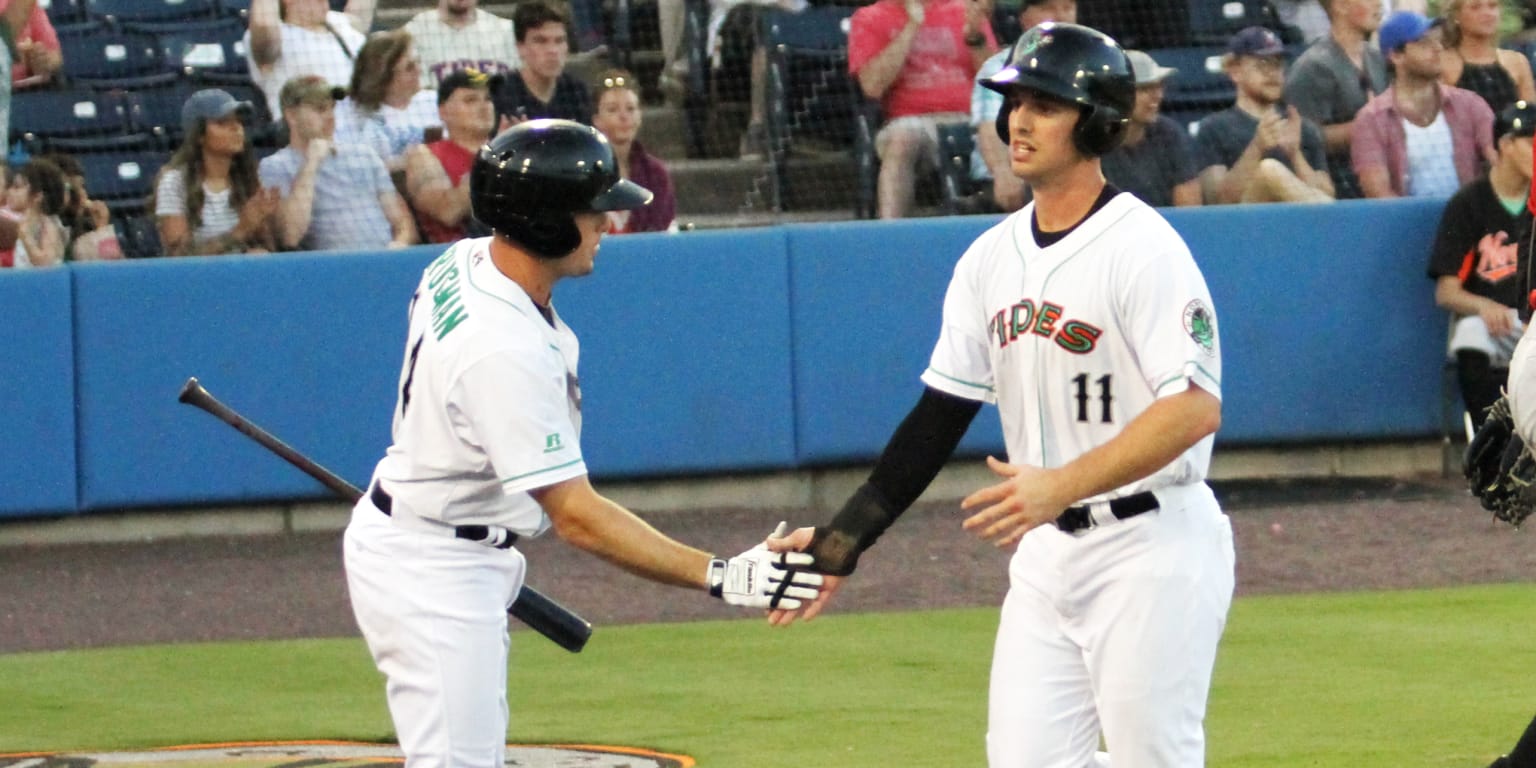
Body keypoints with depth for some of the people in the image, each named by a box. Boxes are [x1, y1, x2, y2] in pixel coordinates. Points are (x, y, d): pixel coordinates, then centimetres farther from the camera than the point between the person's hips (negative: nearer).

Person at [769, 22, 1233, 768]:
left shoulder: (1142, 248, -13)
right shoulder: (992, 258, 9)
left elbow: (1196, 407, -22)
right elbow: (939, 417, 12)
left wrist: (1061, 485, -29)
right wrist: (844, 539, 4)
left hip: (1150, 548, -7)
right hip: (1045, 554, 7)